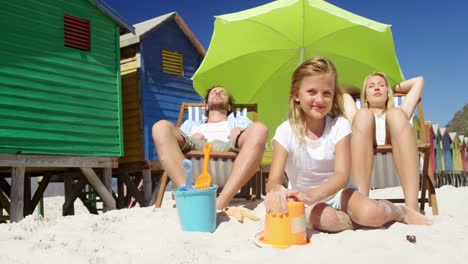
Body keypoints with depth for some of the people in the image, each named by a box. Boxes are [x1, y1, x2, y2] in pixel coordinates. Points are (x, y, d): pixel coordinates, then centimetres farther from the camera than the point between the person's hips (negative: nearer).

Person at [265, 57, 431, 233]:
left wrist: (312, 194, -43)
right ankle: (355, 222, -10)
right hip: (306, 200, -1)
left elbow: (342, 176, -22)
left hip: (338, 192, 1)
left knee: (372, 213, -29)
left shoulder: (340, 125, -11)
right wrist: (276, 191, -47)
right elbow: (274, 180, -20)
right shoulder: (286, 132, -13)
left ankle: (401, 211, 5)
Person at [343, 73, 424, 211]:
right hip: (365, 160, 0)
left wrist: (393, 89, 53)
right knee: (363, 115, -24)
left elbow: (419, 80, 46)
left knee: (396, 114, -23)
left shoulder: (396, 115, 38)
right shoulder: (360, 116, 37)